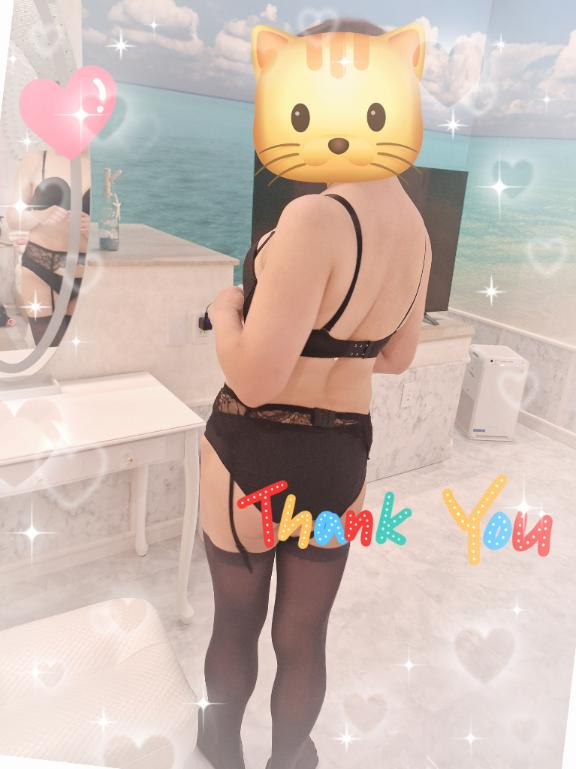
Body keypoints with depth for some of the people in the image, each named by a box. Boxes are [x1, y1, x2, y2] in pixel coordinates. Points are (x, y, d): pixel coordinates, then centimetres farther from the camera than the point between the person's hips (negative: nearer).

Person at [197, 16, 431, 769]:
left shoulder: (317, 216, -23)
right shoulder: (416, 228, 1)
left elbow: (254, 378, -25)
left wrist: (225, 310, -6)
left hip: (253, 457, -5)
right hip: (342, 460, 5)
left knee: (236, 623, 23)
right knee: (304, 637, 22)